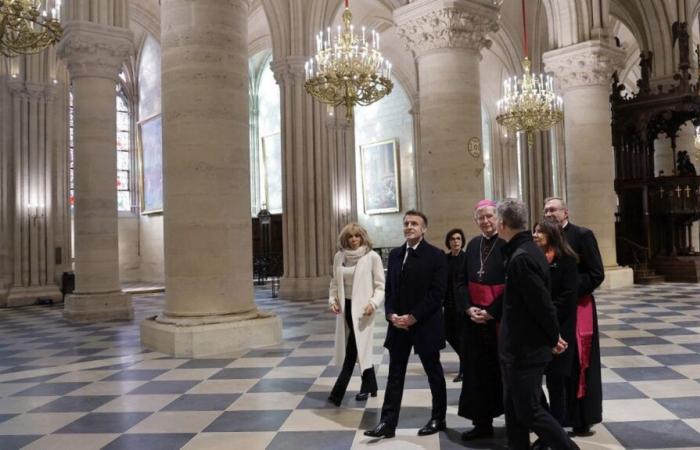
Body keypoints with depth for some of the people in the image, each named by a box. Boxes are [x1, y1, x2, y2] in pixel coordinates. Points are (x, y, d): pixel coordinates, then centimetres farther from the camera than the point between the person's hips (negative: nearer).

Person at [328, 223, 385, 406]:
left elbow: (381, 286, -7)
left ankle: (337, 393, -3)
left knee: (354, 349, -6)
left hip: (361, 308, -5)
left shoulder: (372, 257, -8)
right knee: (360, 348, 14)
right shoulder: (339, 256, 5)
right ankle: (369, 386, 29)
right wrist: (333, 299, -1)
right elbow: (335, 282, 14)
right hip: (345, 307, 5)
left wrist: (373, 303, -20)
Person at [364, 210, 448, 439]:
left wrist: (413, 317, -18)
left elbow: (437, 293, -14)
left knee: (434, 373, 12)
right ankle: (388, 423, 12)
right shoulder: (395, 254, 8)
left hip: (425, 324, -4)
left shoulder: (436, 255, -9)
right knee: (394, 375, 7)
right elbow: (389, 289, 10)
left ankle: (438, 419, 28)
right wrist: (391, 314, -6)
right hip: (398, 324, 5)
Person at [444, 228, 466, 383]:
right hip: (449, 304, 5)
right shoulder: (444, 259, 4)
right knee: (449, 334, 10)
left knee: (461, 336, 1)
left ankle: (464, 369, 17)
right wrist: (441, 303, 2)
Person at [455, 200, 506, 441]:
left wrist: (492, 312, -15)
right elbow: (461, 280, 10)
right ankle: (482, 422, 21)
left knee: (503, 370, 5)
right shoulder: (473, 245, 8)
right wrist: (468, 308, -4)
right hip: (474, 318, 5)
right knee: (477, 371, 9)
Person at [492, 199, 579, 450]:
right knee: (513, 409, 17)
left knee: (529, 411, 2)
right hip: (518, 347, 10)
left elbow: (542, 303, -22)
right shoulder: (525, 252, 9)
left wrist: (553, 338, -8)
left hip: (526, 349, -10)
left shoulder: (521, 258, -23)